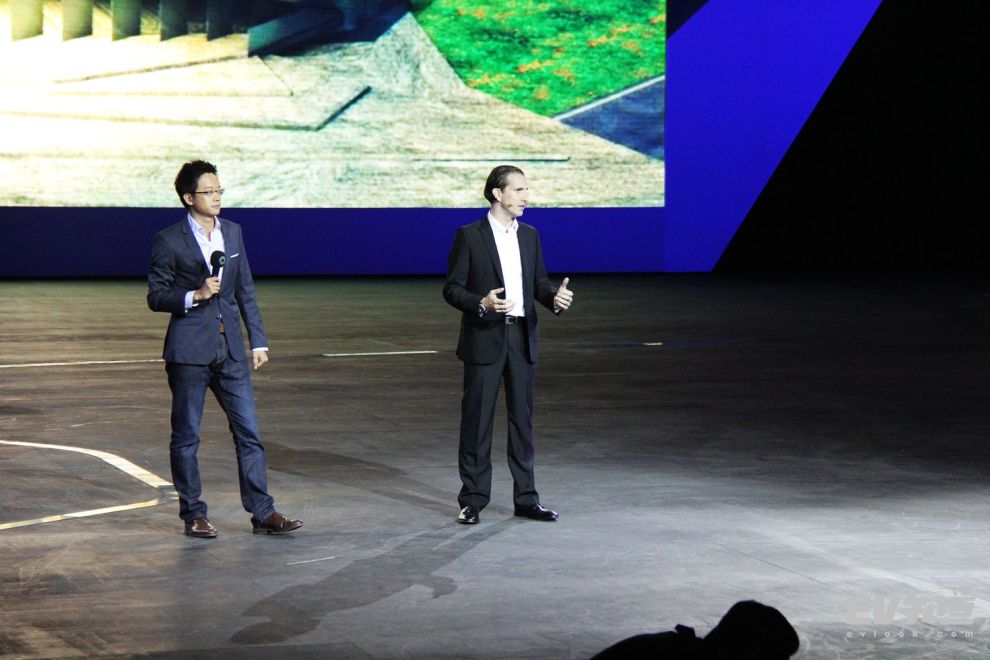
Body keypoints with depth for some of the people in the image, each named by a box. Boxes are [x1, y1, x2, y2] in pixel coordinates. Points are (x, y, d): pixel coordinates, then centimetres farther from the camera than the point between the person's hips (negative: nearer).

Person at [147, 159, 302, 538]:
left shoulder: (232, 233, 11)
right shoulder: (169, 241, -5)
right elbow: (156, 297, -4)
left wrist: (258, 340, 12)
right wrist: (195, 296, -19)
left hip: (230, 348, 5)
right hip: (189, 349, -4)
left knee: (249, 432, 2)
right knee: (186, 436, 3)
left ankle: (262, 513, 5)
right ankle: (193, 515, 13)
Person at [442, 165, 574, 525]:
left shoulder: (530, 235, 11)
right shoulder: (469, 236, -5)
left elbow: (539, 282, 13)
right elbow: (452, 288, -6)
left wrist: (554, 296, -9)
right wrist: (482, 304, -23)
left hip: (522, 337, 5)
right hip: (484, 339, -5)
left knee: (522, 419, 8)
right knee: (477, 420, 0)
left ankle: (526, 498, 14)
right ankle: (472, 499, 7)